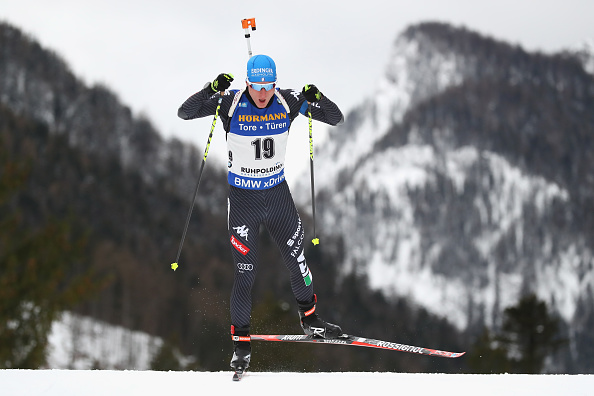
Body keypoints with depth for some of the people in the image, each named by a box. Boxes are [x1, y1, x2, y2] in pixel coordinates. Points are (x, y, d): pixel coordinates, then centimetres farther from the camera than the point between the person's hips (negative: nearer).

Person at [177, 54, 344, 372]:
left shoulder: (287, 102, -9)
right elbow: (184, 113, -19)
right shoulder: (231, 103, -15)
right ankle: (241, 342, 11)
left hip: (278, 194, 3)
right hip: (243, 198, -2)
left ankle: (309, 319, 35)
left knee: (297, 259, 10)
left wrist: (316, 99, -26)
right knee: (245, 272, -2)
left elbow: (336, 119, -6)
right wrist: (211, 91, -35)